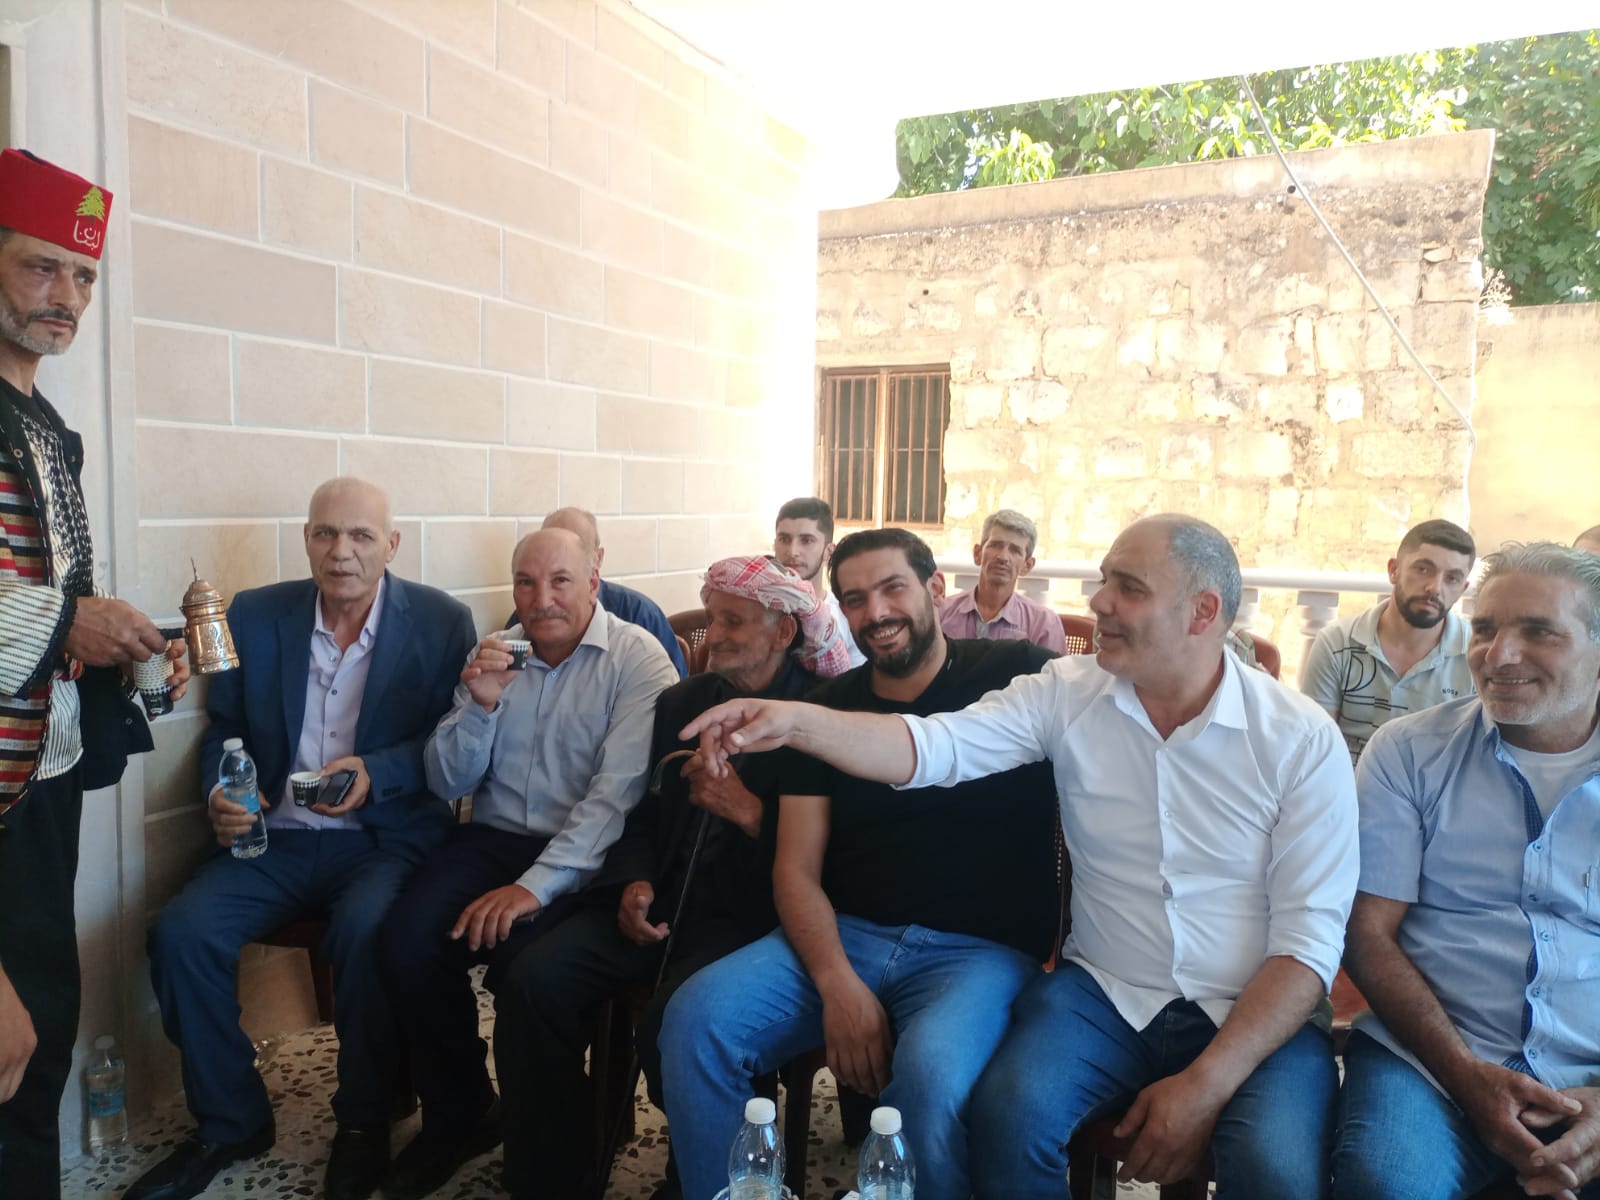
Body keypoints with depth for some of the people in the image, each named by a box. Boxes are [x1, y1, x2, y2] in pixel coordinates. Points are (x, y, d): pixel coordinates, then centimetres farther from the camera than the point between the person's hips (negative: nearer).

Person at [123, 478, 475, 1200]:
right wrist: (218, 793, -7)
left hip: (385, 838, -3)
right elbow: (222, 729, 13)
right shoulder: (253, 616, 6)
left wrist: (376, 773, -18)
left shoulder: (441, 622, -3)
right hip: (273, 837, 4)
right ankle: (230, 1121, 6)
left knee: (365, 931, -32)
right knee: (181, 933, -19)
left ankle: (364, 1121, -5)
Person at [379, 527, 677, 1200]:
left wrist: (535, 885, -26)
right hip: (493, 837, 5)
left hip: (582, 858, -4)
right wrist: (479, 705, -11)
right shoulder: (494, 654, 8)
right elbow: (448, 783, 8)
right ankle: (457, 1117, 8)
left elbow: (616, 790, -18)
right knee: (405, 944, -19)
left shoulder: (636, 657, -8)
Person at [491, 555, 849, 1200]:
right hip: (662, 900, 6)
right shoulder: (679, 702, 14)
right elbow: (642, 811, 15)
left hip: (751, 912, -5)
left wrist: (750, 811, -20)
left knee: (671, 1022, -31)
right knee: (532, 978, -15)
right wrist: (633, 883, -3)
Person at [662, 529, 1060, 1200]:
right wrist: (838, 983, -13)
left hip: (982, 948, -3)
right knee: (695, 1020, -18)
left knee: (931, 1077, -34)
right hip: (843, 937, 4)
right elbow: (796, 870, 5)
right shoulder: (828, 708, 9)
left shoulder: (1017, 673, 1)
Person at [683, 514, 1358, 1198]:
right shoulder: (1068, 693, -4)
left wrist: (1206, 1085, -18)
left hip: (1257, 1015, -1)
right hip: (1104, 993, 2)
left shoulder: (1303, 741, -9)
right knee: (1008, 1113, -23)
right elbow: (935, 746, -15)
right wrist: (794, 721, -32)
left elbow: (1309, 939, -10)